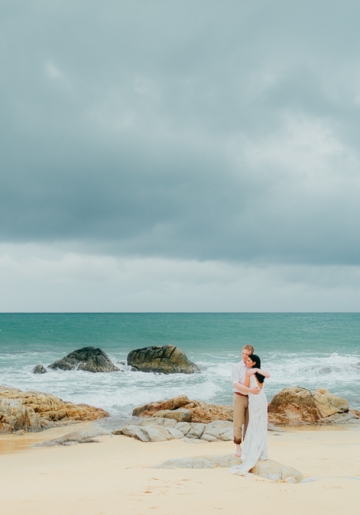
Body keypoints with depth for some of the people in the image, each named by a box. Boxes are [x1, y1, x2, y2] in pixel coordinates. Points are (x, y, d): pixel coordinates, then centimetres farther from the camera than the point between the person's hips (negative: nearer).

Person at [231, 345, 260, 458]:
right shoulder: (237, 367, -8)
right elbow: (236, 384, -19)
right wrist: (250, 390, -29)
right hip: (240, 397, -3)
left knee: (249, 423, 10)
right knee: (238, 423, 1)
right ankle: (238, 447, 10)